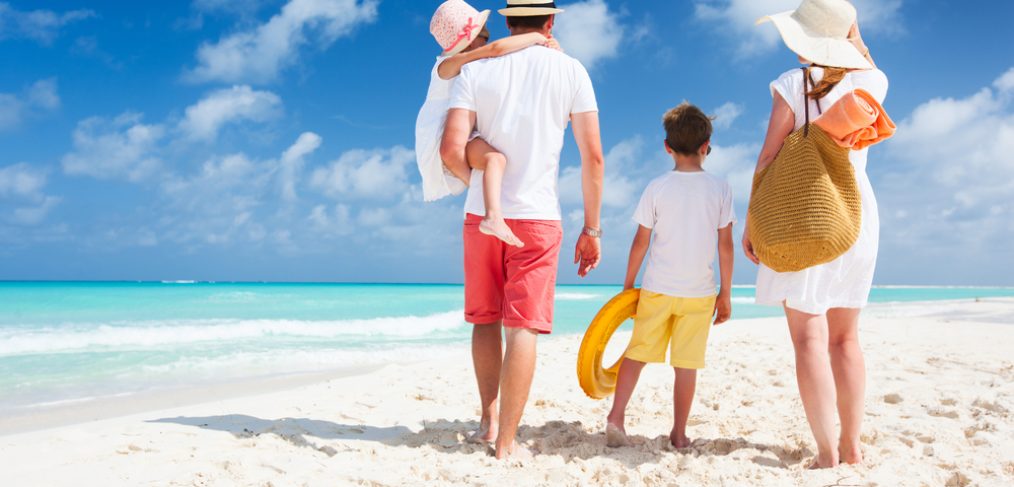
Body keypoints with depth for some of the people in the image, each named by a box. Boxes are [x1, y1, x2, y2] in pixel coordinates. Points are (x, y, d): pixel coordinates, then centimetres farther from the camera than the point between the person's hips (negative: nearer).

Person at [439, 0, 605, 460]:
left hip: (481, 215, 2)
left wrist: (481, 176, 12)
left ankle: (489, 419, 26)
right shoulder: (569, 69, 2)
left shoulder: (476, 69, 3)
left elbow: (452, 149, -9)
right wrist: (592, 229, 5)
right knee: (523, 328, 0)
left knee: (485, 320, 16)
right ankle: (507, 441, 2)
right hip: (537, 216, -2)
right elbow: (593, 156, -2)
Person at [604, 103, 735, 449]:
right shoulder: (720, 188, -2)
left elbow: (640, 242, -2)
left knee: (637, 352, 11)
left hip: (657, 289, 0)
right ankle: (679, 434, 13)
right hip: (699, 291, 0)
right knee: (686, 363, 6)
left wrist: (628, 285, 9)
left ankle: (616, 416, 3)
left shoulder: (656, 188, -3)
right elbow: (726, 245, -2)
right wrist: (726, 293, 6)